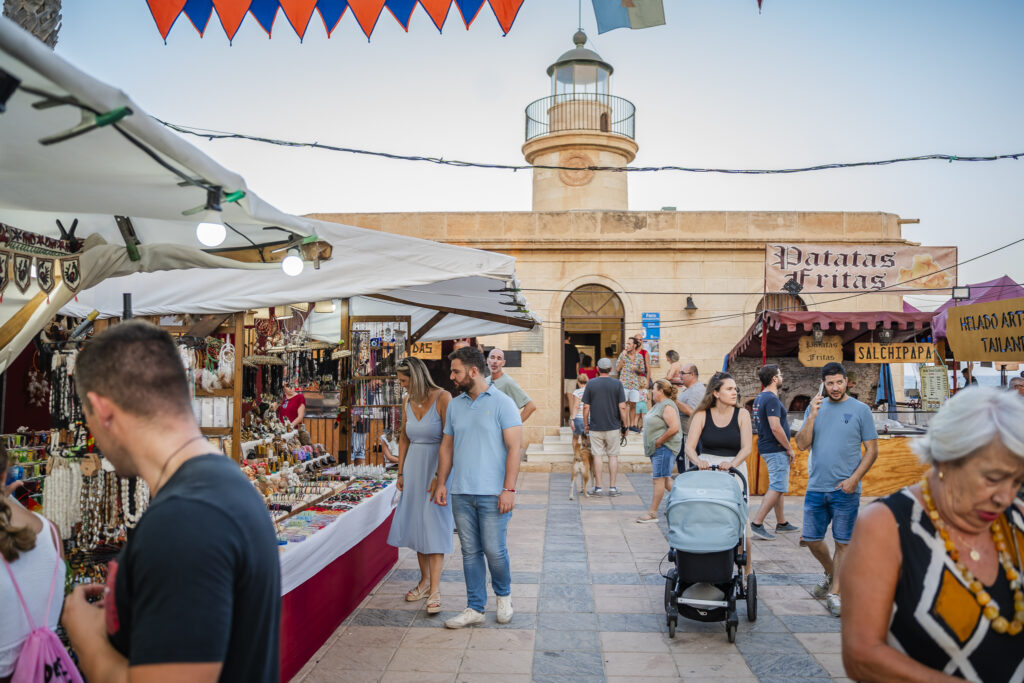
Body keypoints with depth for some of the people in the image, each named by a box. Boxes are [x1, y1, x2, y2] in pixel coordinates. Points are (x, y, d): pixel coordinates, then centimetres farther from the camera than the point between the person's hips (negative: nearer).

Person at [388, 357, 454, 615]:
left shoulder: (442, 398, -14)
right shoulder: (407, 401, 7)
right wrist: (401, 472, 12)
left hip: (437, 466, -6)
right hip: (414, 467, 7)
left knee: (435, 525, -7)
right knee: (415, 523, 10)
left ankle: (435, 590, -5)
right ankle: (425, 580, 23)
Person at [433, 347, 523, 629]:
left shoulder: (502, 403, -5)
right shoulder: (454, 405, 12)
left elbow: (514, 447, -9)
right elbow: (447, 447, 17)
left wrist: (509, 489, -15)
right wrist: (441, 483, 9)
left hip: (492, 494, -5)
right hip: (461, 493, 5)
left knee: (494, 550, 0)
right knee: (470, 552, 8)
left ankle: (503, 595, 27)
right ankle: (474, 608, 18)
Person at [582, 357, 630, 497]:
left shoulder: (591, 384, -2)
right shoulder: (617, 384, -3)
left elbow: (586, 407, -1)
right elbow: (622, 407, -6)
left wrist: (586, 425, 10)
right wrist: (625, 426, 1)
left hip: (595, 427, 0)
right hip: (613, 427, 0)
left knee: (597, 456, 5)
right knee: (613, 456, 8)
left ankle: (598, 487, 7)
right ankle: (612, 487, 9)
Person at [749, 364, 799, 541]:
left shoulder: (760, 398, 13)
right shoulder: (772, 399, -19)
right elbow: (775, 428, -25)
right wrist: (789, 448, -17)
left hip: (767, 448, 10)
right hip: (776, 449, -10)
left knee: (778, 487, 17)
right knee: (777, 488, -9)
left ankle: (781, 523, 25)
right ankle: (757, 523, -10)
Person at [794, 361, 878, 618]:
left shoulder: (860, 410, -1)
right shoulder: (815, 408, 8)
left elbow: (872, 449, -2)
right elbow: (802, 445, 0)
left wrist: (854, 479, -11)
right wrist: (812, 416, -12)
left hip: (845, 490, -3)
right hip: (816, 487, 3)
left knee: (842, 543, 2)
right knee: (811, 539, 9)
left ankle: (834, 593, 12)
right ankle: (830, 573, 35)